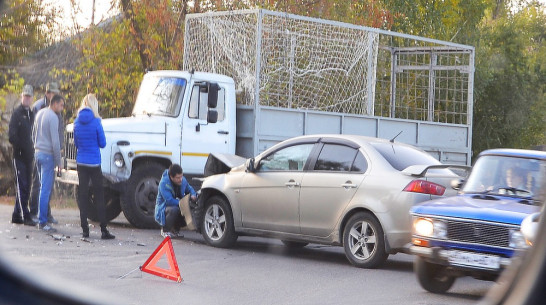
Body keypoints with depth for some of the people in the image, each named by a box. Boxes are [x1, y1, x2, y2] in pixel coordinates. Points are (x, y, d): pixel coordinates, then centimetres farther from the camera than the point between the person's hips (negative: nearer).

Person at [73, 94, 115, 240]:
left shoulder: (77, 122, 3)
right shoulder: (96, 121, -10)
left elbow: (76, 142, 12)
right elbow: (102, 144, -4)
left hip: (81, 162, 4)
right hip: (94, 163, -4)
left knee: (83, 195, 7)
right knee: (99, 196, 1)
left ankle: (85, 229, 5)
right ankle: (104, 230, -2)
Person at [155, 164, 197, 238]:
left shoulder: (183, 180, -5)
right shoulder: (164, 183, -25)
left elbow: (189, 188, 15)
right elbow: (169, 201, -31)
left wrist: (193, 195, -9)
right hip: (163, 208, -7)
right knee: (174, 209, -37)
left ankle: (175, 229, 4)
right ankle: (165, 231, -14)